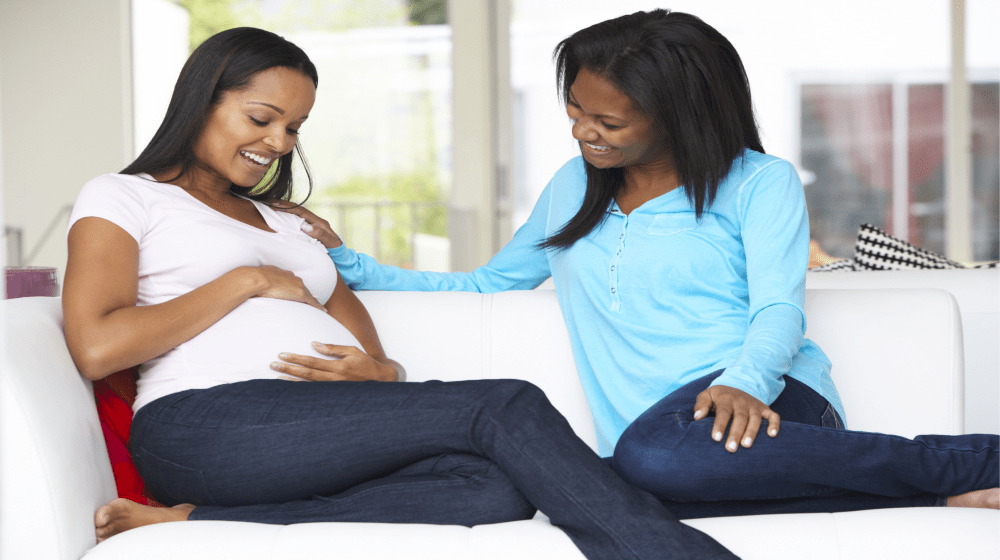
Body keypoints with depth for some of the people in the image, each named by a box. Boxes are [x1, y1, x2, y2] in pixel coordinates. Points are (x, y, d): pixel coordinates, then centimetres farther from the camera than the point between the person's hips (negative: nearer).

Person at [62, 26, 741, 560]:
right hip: (206, 421, -6)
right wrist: (248, 281, 1)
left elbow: (364, 345, 22)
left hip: (325, 434, 6)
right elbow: (95, 347, -4)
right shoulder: (121, 199, 15)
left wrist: (379, 373, -4)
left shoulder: (288, 226, 34)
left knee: (500, 488, -30)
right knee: (505, 408, -23)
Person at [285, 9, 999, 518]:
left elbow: (778, 312, -1)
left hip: (763, 403, -3)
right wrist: (347, 263, 27)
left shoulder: (760, 184, 11)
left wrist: (743, 382, -24)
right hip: (653, 432, 3)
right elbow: (485, 285, 36)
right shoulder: (574, 188, 28)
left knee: (652, 452, -43)